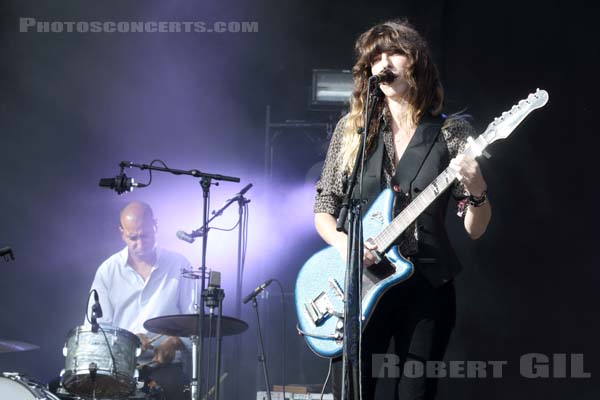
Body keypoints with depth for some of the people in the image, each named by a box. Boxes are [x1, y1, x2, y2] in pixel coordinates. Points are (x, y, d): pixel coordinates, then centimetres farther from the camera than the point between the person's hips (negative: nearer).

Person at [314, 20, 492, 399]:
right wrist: (342, 241, -12)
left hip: (426, 287, -1)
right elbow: (323, 209, 10)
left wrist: (475, 188, -21)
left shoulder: (452, 132, 1)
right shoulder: (352, 128, 6)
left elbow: (475, 229, 0)